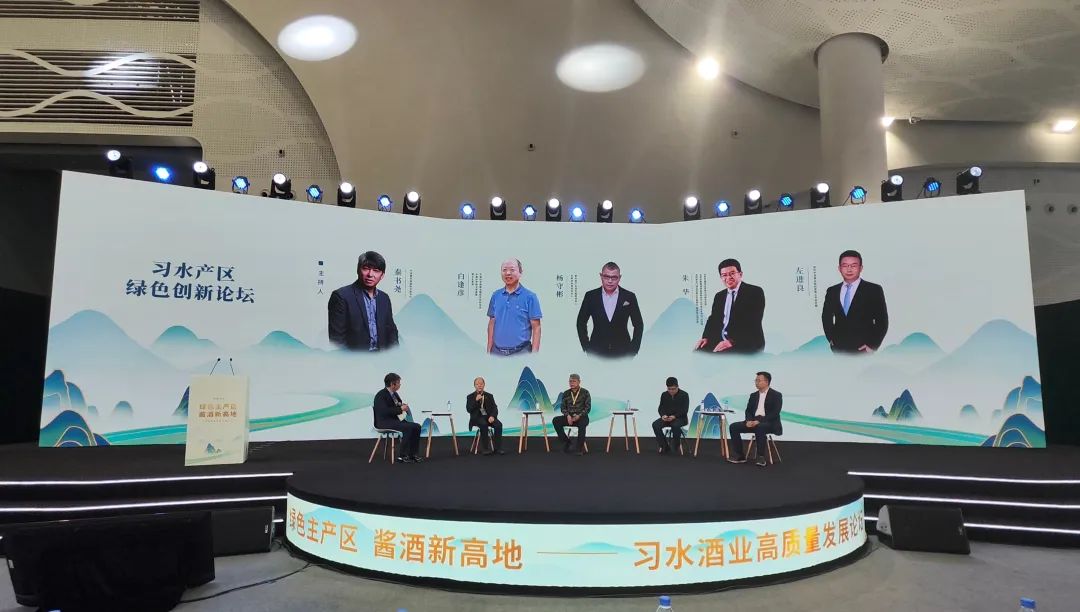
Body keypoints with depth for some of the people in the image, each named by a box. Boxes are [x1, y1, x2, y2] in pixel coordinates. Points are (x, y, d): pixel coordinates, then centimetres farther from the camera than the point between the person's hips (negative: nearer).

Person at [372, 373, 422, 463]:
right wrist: (400, 409, -23)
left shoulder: (394, 394, 13)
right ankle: (402, 455, -20)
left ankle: (413, 454, -6)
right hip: (384, 422, -9)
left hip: (395, 419, 9)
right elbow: (385, 411, -27)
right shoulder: (381, 395, -14)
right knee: (408, 428, -29)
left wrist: (403, 406, -3)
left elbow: (397, 407, 21)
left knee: (416, 427, -9)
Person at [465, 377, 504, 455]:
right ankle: (486, 448, -28)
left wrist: (492, 416, -16)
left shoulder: (489, 396, 13)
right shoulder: (470, 397, 7)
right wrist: (476, 400, -18)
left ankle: (497, 448, -22)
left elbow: (494, 408, 5)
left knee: (499, 424, -27)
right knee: (484, 425, -36)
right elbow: (468, 409, -6)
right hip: (477, 418, -3)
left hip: (488, 417, 3)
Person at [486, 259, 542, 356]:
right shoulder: (496, 296, 8)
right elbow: (492, 323, 13)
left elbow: (536, 327, -5)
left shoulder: (530, 297, -4)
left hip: (521, 352, -4)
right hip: (497, 351, 4)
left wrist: (534, 354, -12)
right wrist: (489, 350, 8)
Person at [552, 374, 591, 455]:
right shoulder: (566, 393, 8)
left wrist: (579, 416, -19)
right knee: (555, 420, -22)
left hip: (582, 417, -4)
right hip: (569, 417, 4)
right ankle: (566, 442, -11)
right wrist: (568, 416, -14)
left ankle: (580, 447, -26)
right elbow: (563, 407, 7)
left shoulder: (585, 392, 0)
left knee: (582, 424, -39)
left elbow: (588, 407, -4)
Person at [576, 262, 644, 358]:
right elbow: (581, 323, 9)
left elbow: (639, 325, 7)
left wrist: (633, 349, 1)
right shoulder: (590, 296, 2)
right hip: (597, 352, 0)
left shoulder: (629, 297, 1)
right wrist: (586, 348, 3)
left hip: (622, 352, 0)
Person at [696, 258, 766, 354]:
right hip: (721, 341, 6)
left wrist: (732, 341, -25)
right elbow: (713, 319, 16)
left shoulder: (755, 292, -3)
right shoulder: (719, 296, 19)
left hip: (747, 344, -6)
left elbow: (754, 321, -14)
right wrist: (706, 338, -5)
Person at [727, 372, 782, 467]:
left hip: (769, 423, -6)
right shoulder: (753, 395, 16)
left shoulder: (776, 395, -3)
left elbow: (775, 413, -14)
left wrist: (760, 421, -23)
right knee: (733, 427, -13)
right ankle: (739, 455, -10)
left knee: (759, 427, -40)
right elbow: (748, 411, 13)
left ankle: (761, 457, -30)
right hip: (754, 421, 6)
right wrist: (749, 420, -11)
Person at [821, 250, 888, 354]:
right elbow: (826, 317, 21)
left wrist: (872, 345, -6)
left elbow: (882, 321, 1)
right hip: (839, 350, 3)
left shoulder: (874, 290, 1)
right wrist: (831, 338, 9)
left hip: (863, 350, -3)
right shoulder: (832, 291, 10)